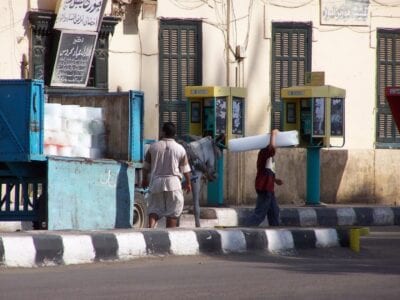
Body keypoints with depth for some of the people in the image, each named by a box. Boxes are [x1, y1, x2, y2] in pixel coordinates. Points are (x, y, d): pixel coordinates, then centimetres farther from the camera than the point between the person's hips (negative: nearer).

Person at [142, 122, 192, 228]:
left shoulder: (153, 147, 2)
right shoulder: (180, 149, -1)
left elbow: (146, 165, 10)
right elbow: (185, 169, 4)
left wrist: (144, 179, 24)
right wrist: (188, 183, 17)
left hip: (156, 182, 1)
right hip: (173, 183, -1)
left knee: (154, 208, 5)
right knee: (173, 212, 6)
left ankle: (151, 227, -18)